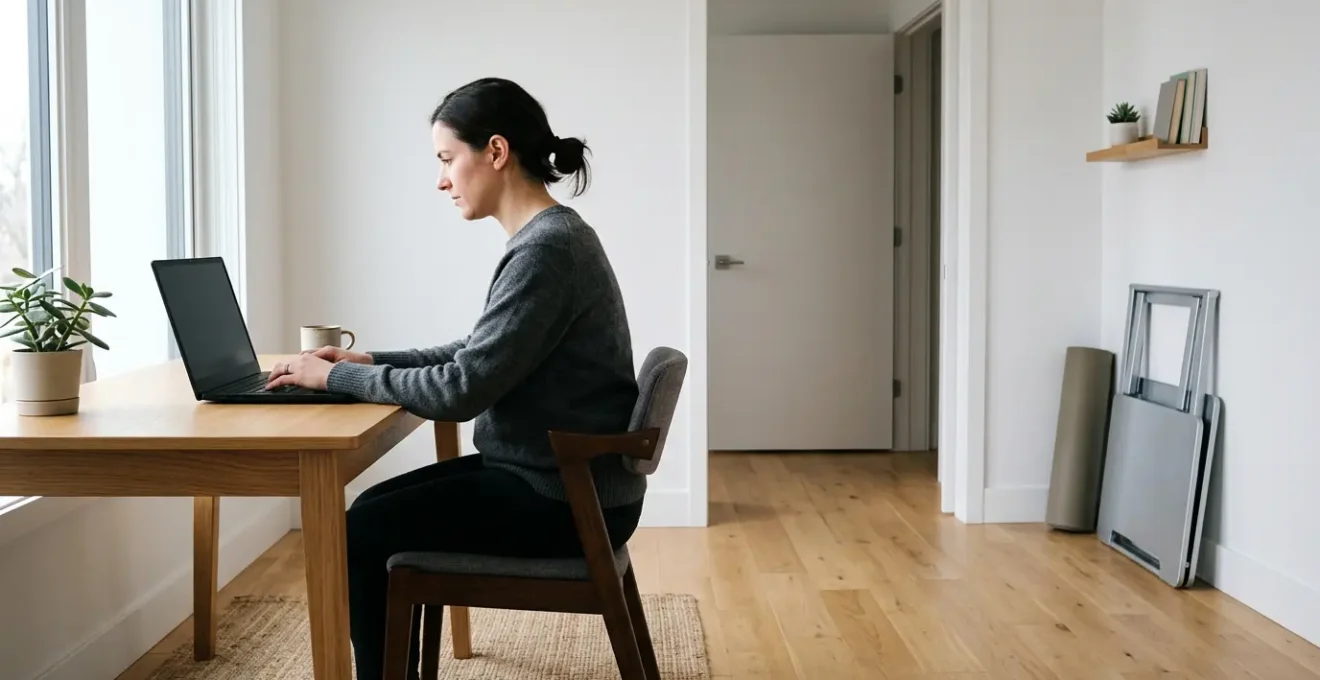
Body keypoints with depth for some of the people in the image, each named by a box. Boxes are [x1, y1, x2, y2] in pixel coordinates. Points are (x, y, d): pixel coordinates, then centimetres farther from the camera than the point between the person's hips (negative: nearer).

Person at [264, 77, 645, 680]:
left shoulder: (547, 249, -22)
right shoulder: (548, 238, 9)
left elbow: (462, 389, -24)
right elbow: (481, 355, 18)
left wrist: (336, 377, -12)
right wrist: (369, 360, 9)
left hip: (565, 499, -9)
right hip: (558, 479, 9)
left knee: (362, 533, -1)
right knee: (381, 510, 14)